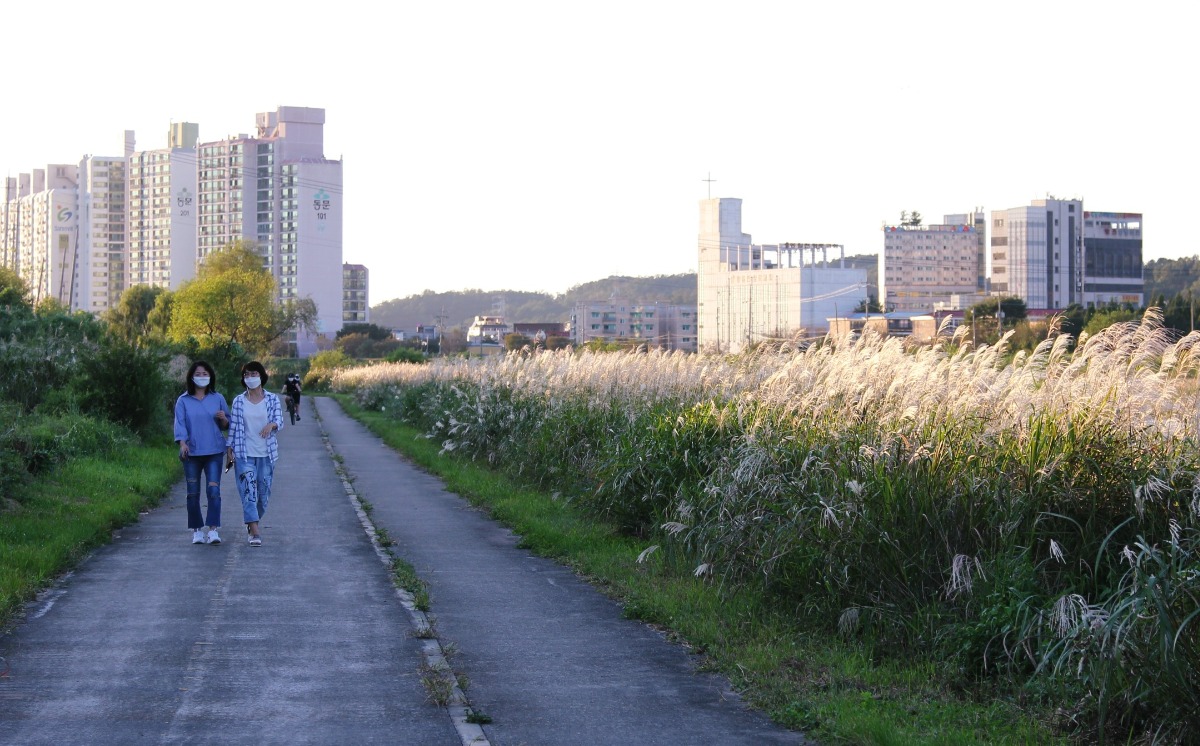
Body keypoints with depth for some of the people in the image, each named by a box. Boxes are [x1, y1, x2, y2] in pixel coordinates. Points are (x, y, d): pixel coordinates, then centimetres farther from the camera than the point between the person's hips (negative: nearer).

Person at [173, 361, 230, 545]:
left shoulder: (217, 398, 8)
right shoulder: (183, 401, 4)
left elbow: (226, 425, 13)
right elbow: (179, 423, -4)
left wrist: (223, 418, -10)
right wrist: (182, 443, -20)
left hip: (213, 452, 0)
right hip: (191, 452, 0)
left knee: (213, 490, -11)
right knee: (193, 493, 4)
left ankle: (213, 529, -13)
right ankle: (197, 530, 13)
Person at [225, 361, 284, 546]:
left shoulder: (272, 399, 4)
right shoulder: (239, 401, 3)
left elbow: (280, 421, -4)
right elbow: (233, 426, 6)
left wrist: (271, 425, -27)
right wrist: (229, 449, 1)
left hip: (266, 454, 1)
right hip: (244, 454, -1)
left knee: (264, 491, 7)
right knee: (248, 490, -12)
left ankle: (253, 522, 30)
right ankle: (255, 531, -17)